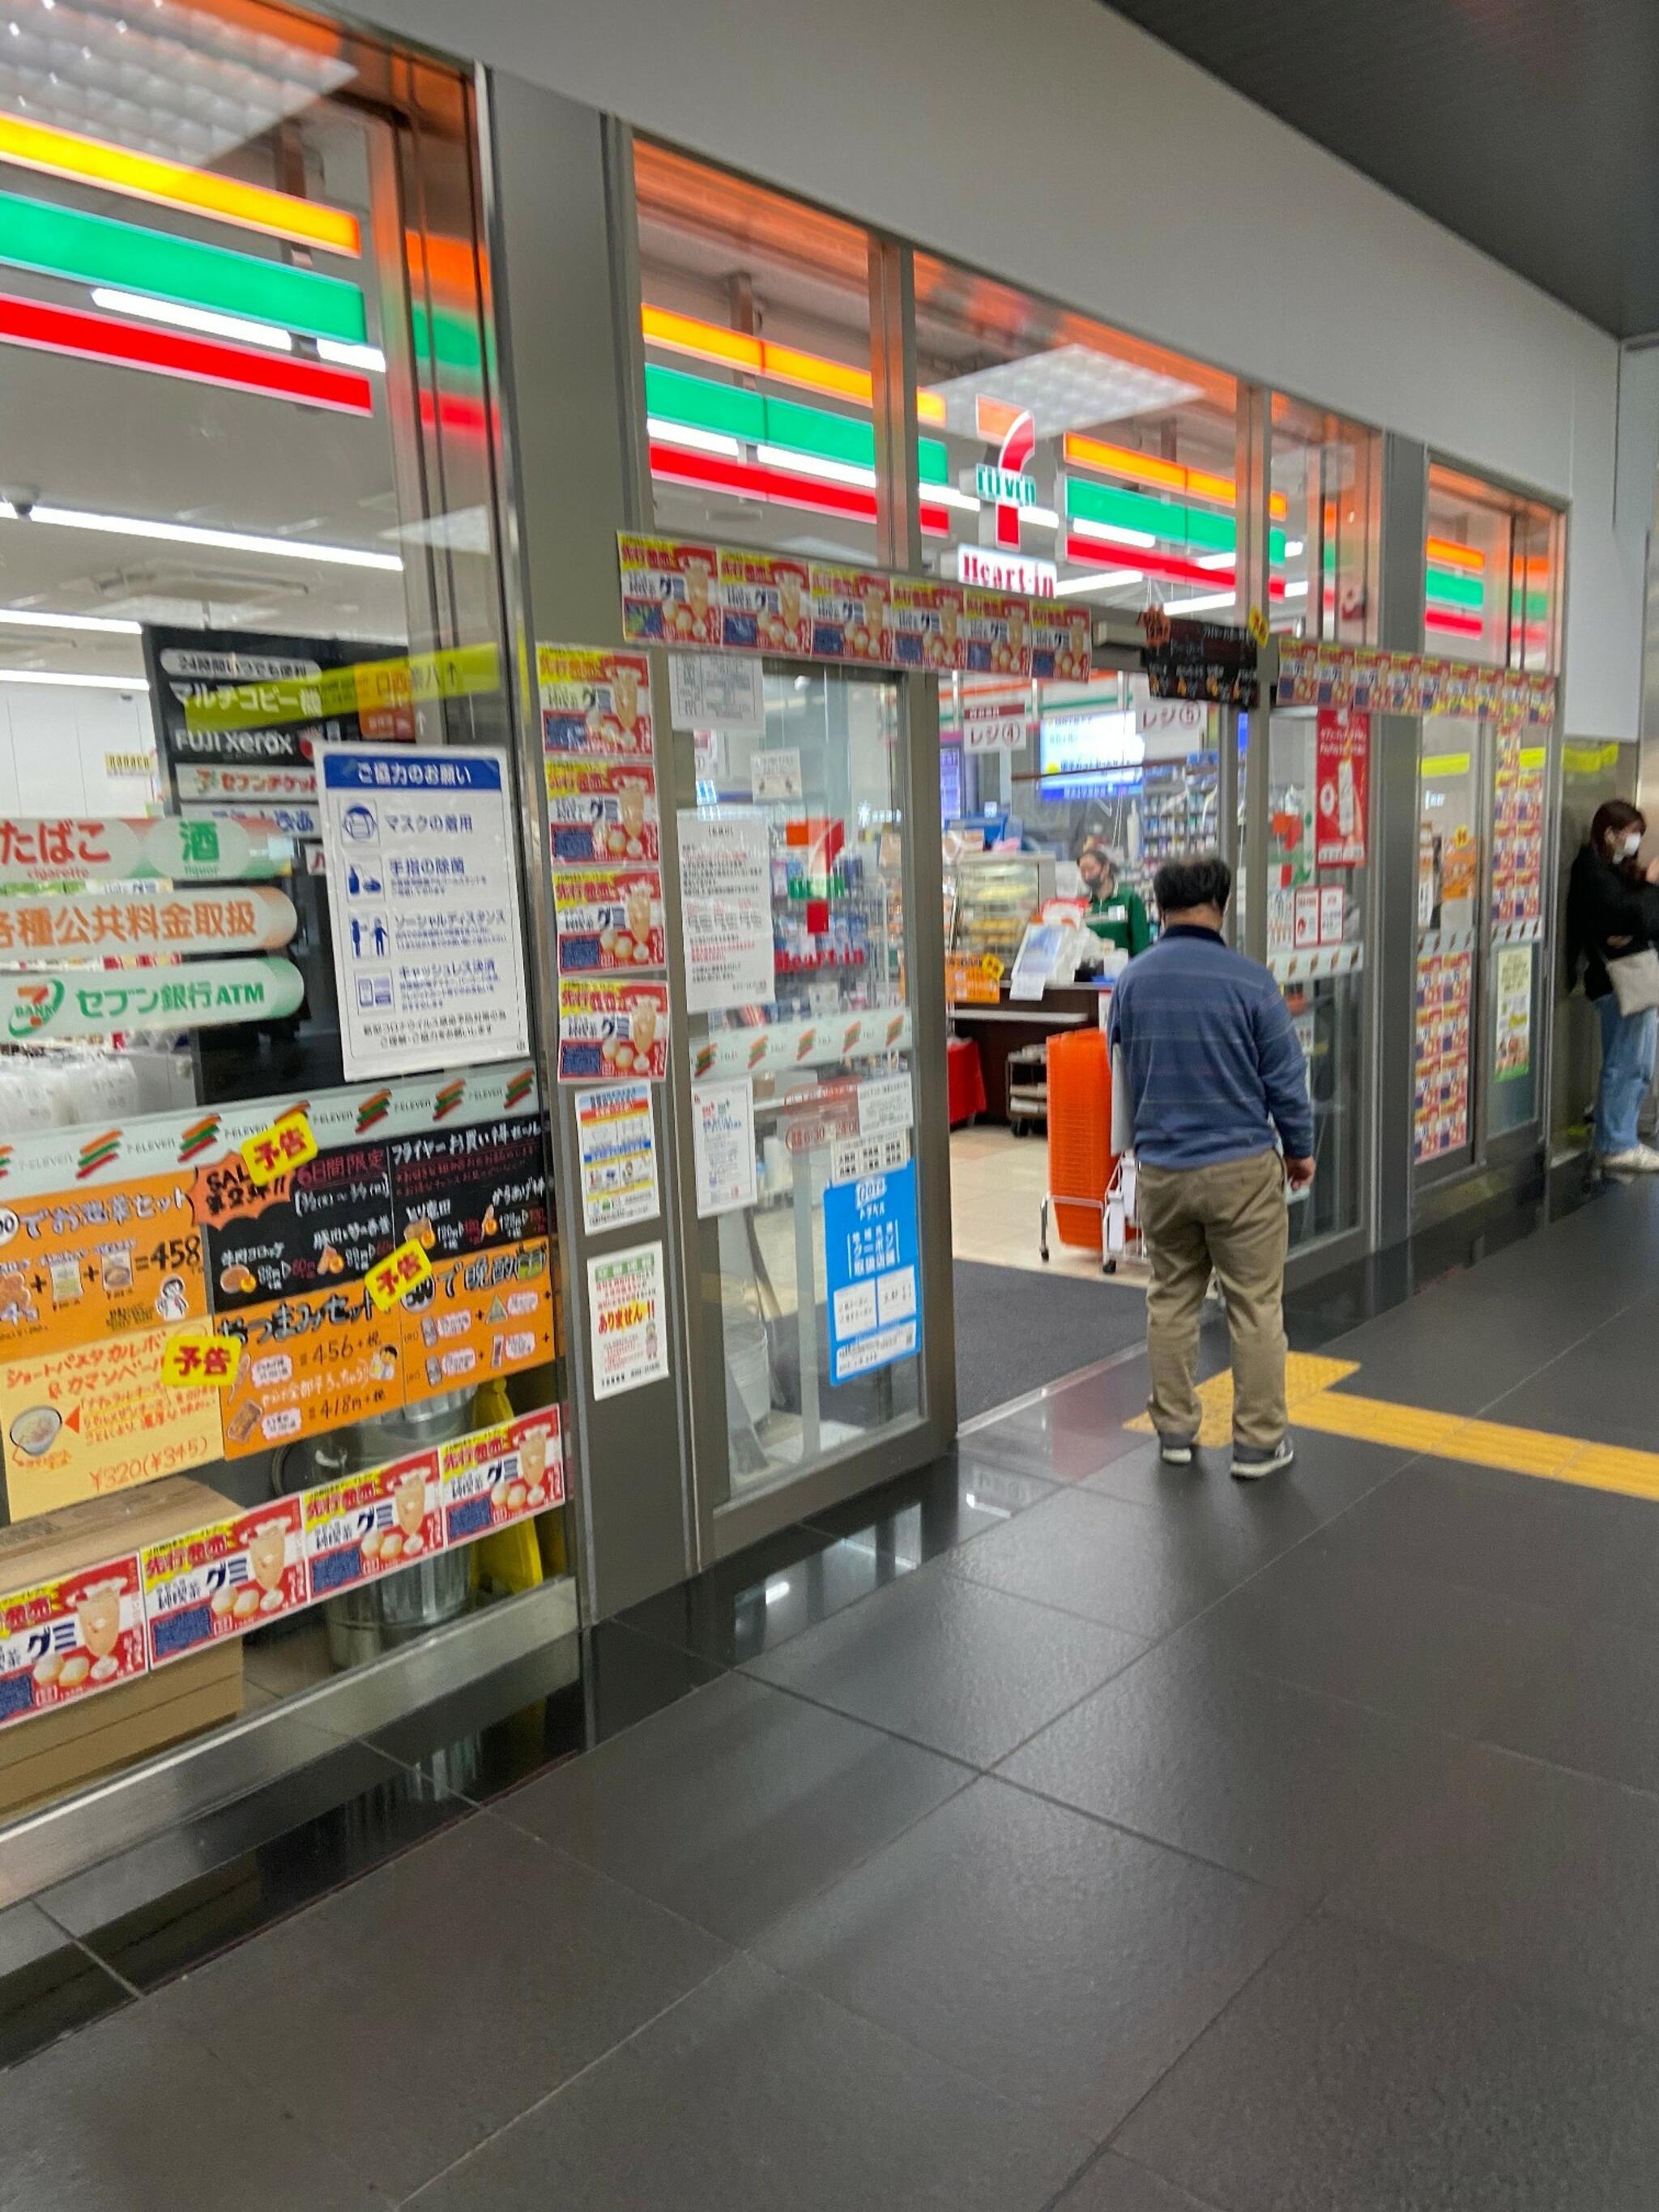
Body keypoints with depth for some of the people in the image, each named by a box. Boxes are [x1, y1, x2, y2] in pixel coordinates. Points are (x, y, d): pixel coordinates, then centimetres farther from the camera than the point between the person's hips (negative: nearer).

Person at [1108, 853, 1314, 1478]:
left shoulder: (1131, 981, 2)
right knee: (1256, 1306, 6)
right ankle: (1257, 1442, 12)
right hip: (1241, 1167, -4)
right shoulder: (1249, 979, -12)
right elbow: (1285, 1075, -6)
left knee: (1171, 1299, 15)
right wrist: (1300, 1148, 8)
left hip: (1159, 1167, 4)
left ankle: (1174, 1429, 22)